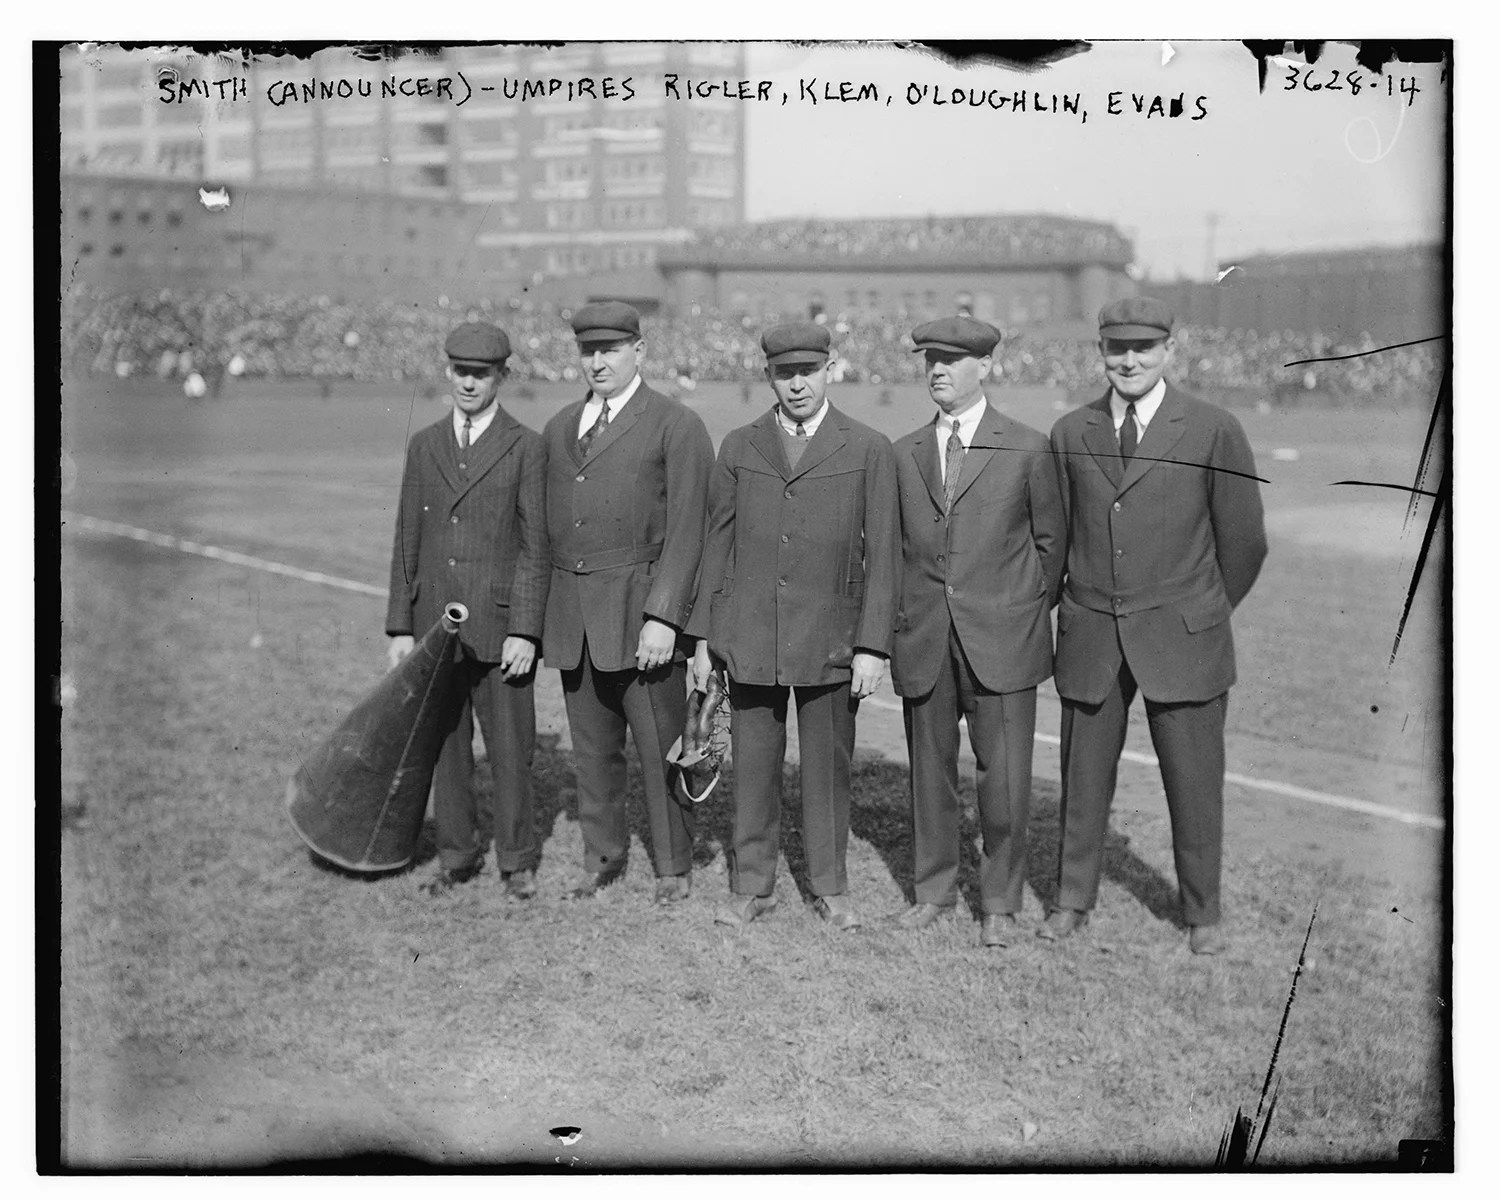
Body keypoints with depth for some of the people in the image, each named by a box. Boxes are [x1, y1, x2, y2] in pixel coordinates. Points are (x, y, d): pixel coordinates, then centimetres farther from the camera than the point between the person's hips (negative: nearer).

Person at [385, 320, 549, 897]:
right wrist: (400, 627, 6)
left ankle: (516, 859, 16)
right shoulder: (424, 445, 9)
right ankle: (457, 855, 22)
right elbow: (407, 542, 10)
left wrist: (524, 631, -12)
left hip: (500, 625, -3)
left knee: (510, 748, 2)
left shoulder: (526, 447, -2)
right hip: (435, 624, 4)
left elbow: (534, 547, -5)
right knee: (444, 746, 10)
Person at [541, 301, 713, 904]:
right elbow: (551, 525, 16)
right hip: (573, 618, 5)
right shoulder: (559, 429, 15)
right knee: (592, 748, 12)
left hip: (641, 610, -5)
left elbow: (685, 532, -9)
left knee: (660, 746, 1)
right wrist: (539, 614, 11)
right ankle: (602, 858, 26)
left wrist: (663, 617, -16)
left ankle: (674, 867, 14)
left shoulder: (677, 425, -4)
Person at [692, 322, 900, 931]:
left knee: (828, 766, 6)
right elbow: (717, 545, 10)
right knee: (753, 765, 6)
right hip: (749, 636, 2)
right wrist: (705, 635, 7)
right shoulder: (739, 448, 7)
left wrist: (873, 646, -6)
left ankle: (831, 888, 20)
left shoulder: (869, 450, 1)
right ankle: (751, 887, 18)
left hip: (830, 640, -1)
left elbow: (882, 554, -1)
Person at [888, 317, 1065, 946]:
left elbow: (1051, 539, 7)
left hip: (1000, 639, -3)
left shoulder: (1027, 450, 0)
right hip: (923, 639, 3)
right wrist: (903, 617, 9)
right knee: (929, 770, 10)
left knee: (1004, 776, -1)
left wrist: (1030, 609, 6)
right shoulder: (904, 453, 9)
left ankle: (1000, 904, 12)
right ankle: (934, 889, 24)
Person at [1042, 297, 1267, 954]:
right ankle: (1072, 899, 27)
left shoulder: (1214, 432, -4)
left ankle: (1202, 913, 22)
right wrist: (1081, 608, 13)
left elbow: (1242, 542, 3)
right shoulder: (1070, 433, 5)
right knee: (1084, 776, 10)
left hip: (1181, 637, -2)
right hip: (1090, 636, 2)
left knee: (1194, 780, 5)